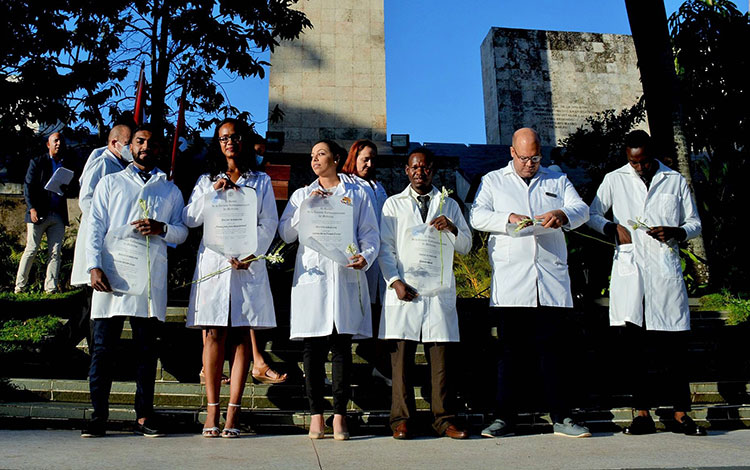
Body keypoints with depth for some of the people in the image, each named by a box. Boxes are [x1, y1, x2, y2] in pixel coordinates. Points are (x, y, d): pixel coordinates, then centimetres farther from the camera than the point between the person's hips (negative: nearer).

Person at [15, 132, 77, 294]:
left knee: (55, 252, 0)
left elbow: (73, 190, 16)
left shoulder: (67, 166, 16)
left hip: (58, 216, 3)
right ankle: (20, 286, 8)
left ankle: (51, 287, 4)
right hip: (38, 214, -3)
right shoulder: (37, 162, 6)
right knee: (31, 250, -2)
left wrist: (66, 190, -9)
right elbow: (27, 186, 0)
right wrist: (32, 209, -12)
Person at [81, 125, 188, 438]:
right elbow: (95, 227, 7)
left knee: (146, 348, 2)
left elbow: (182, 232, 14)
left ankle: (144, 416, 9)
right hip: (111, 273, 0)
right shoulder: (110, 182, 17)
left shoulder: (171, 190, 19)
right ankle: (99, 415, 7)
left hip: (151, 277, 1)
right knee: (103, 346, -1)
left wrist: (161, 229, -8)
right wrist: (94, 266, -6)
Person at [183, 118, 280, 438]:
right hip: (213, 263, 1)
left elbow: (269, 224, 5)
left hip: (247, 264, -1)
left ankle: (233, 411, -1)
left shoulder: (261, 182, 14)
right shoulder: (206, 181, 18)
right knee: (214, 334, -3)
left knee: (241, 336, -3)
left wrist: (251, 255, -9)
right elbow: (190, 219, 7)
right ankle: (212, 409, 1)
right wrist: (213, 193, -5)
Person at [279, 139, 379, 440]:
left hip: (345, 277, -1)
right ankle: (316, 415, 6)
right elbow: (286, 234, 9)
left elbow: (370, 234, 9)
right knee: (313, 348, -1)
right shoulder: (302, 195, 19)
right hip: (311, 276, 1)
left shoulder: (357, 194, 15)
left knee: (342, 346, -2)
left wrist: (365, 257, -11)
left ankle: (340, 415, 3)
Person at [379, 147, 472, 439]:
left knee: (441, 358, 0)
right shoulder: (394, 204, 14)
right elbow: (385, 248, 6)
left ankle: (443, 419, 8)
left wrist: (452, 229, -7)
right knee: (401, 358, -2)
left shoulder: (448, 205, 18)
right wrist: (395, 281, -7)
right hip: (404, 290, -1)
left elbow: (465, 247, 14)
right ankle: (402, 419, 6)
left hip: (439, 291, 1)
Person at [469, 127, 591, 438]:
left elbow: (582, 210, 6)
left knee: (554, 348, 0)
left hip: (552, 281, 1)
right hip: (510, 281, -1)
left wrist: (563, 214, -16)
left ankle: (561, 417, 9)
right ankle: (504, 417, 8)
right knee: (510, 350, 1)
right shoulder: (493, 181, 15)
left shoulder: (558, 181, 19)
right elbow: (477, 216, 2)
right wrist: (509, 218, -15)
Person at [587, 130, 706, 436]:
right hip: (629, 271, 0)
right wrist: (613, 228, -3)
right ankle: (643, 413, 8)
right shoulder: (614, 180, 11)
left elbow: (695, 223, 15)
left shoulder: (675, 181, 12)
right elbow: (592, 214, 16)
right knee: (634, 346, 1)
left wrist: (675, 232, -6)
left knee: (673, 346, -2)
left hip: (665, 269, 0)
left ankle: (681, 413, 7)